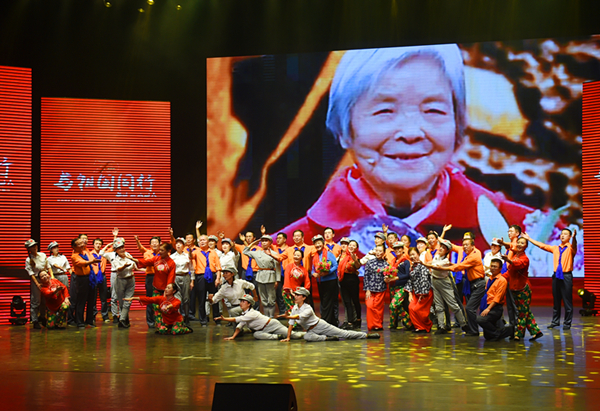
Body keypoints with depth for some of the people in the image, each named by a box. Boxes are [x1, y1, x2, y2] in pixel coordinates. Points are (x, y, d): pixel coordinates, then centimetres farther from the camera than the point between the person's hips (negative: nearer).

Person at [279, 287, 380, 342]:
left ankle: (366, 335, 2)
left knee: (344, 333, -7)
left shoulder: (308, 308, -19)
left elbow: (299, 316, -38)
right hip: (311, 330, 6)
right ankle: (328, 338, -17)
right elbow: (291, 324, 4)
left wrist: (287, 316, -50)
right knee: (307, 337, -31)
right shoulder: (294, 308, 2)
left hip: (321, 325, -6)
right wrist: (288, 337, -3)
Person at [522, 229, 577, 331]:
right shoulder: (555, 248, 15)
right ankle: (555, 322, 16)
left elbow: (574, 245, -23)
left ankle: (567, 323, 3)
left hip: (566, 276, -5)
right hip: (556, 276, 5)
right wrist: (528, 238, 20)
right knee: (556, 300, 9)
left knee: (567, 301, -3)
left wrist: (574, 237, -45)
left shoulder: (570, 248, 0)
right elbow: (542, 245, 20)